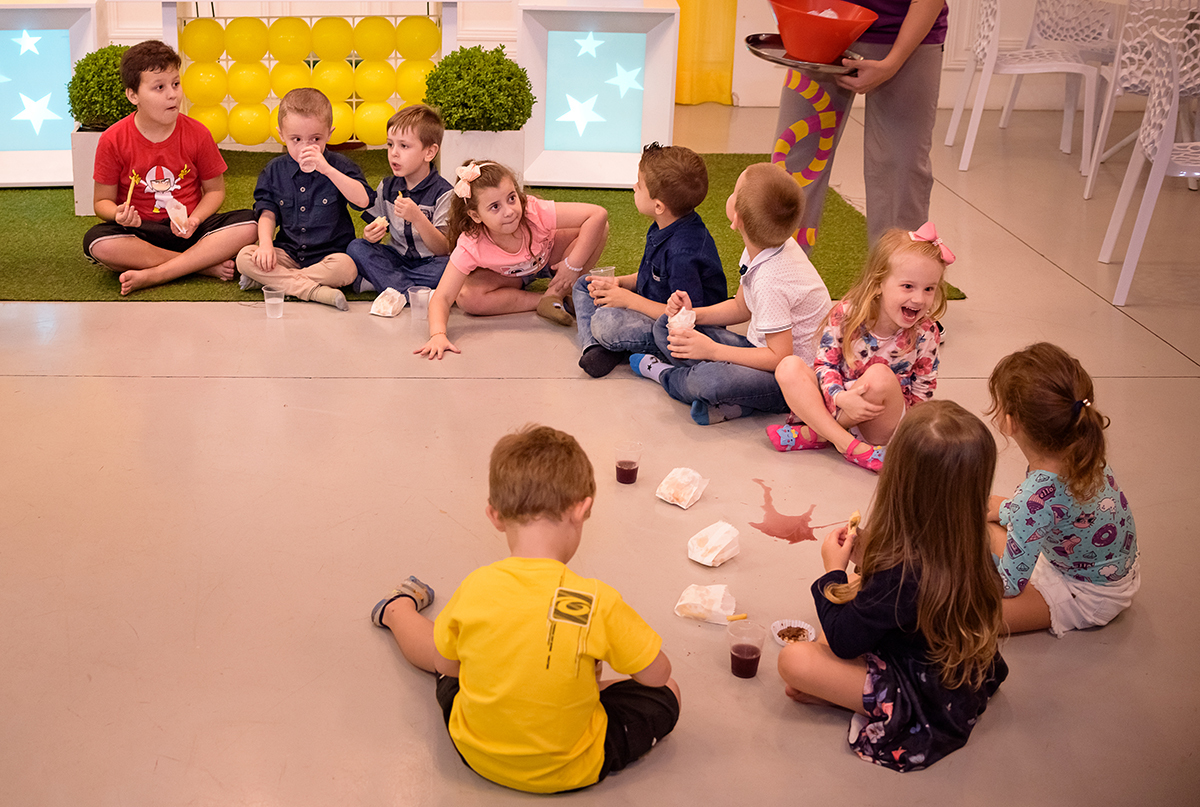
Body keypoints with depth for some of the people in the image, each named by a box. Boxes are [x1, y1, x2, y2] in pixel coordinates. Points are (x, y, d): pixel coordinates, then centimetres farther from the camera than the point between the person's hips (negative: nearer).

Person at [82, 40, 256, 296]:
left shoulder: (197, 133, -2)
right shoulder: (113, 140, -6)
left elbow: (215, 189, 5)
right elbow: (103, 201, 1)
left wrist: (193, 220, -15)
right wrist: (119, 215, -24)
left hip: (187, 229, 2)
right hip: (140, 232, -1)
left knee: (248, 224, -25)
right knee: (97, 243, -34)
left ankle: (151, 275, -28)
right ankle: (206, 264, -27)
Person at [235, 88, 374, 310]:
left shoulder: (340, 165, -4)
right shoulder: (274, 171, 7)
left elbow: (363, 200, -21)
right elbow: (267, 213, 7)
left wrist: (328, 170, -28)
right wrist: (266, 244, -13)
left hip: (329, 255, -3)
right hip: (289, 254, 3)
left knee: (346, 267, -36)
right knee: (244, 257, -22)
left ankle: (276, 281, -21)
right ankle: (315, 291, -32)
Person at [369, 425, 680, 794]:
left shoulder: (475, 589, -19)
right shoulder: (598, 601, -26)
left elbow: (445, 664, -2)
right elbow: (657, 674, -11)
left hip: (475, 754, 3)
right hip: (569, 769, -2)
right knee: (666, 694, 21)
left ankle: (398, 610, 60)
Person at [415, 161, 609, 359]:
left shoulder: (534, 212, -38)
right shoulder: (470, 248, -35)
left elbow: (599, 214, -39)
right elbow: (442, 298, -36)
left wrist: (572, 265, -38)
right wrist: (438, 335, -55)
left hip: (548, 257, 0)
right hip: (505, 276, 0)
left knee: (599, 228, -26)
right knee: (466, 297, -32)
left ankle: (554, 295, -19)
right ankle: (541, 300, -19)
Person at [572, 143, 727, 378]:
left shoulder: (684, 252, -32)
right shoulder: (664, 228, -1)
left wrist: (630, 299, -21)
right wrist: (619, 283, -1)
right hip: (654, 304, 11)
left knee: (606, 322, -35)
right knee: (583, 286, 13)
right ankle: (594, 346, -8)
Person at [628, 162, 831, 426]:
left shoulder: (770, 280, -30)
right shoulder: (759, 248, -2)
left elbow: (780, 357, -27)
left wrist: (712, 350, -24)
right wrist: (693, 315, -4)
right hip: (763, 347, 10)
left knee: (711, 379, -38)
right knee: (665, 326, 4)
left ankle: (665, 373, -2)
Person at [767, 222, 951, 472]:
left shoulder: (925, 333, -11)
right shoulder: (846, 315, -13)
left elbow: (922, 393, -4)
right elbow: (825, 364, -9)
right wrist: (841, 398, -29)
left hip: (884, 424, -2)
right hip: (837, 404, 2)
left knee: (880, 375, -34)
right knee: (789, 368, -22)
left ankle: (814, 434, -19)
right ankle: (849, 445, -31)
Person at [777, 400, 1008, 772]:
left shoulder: (903, 575, -36)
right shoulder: (965, 547, -12)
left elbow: (843, 640, -21)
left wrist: (834, 570, -9)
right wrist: (867, 555, 0)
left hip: (927, 703, -9)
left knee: (793, 660, -18)